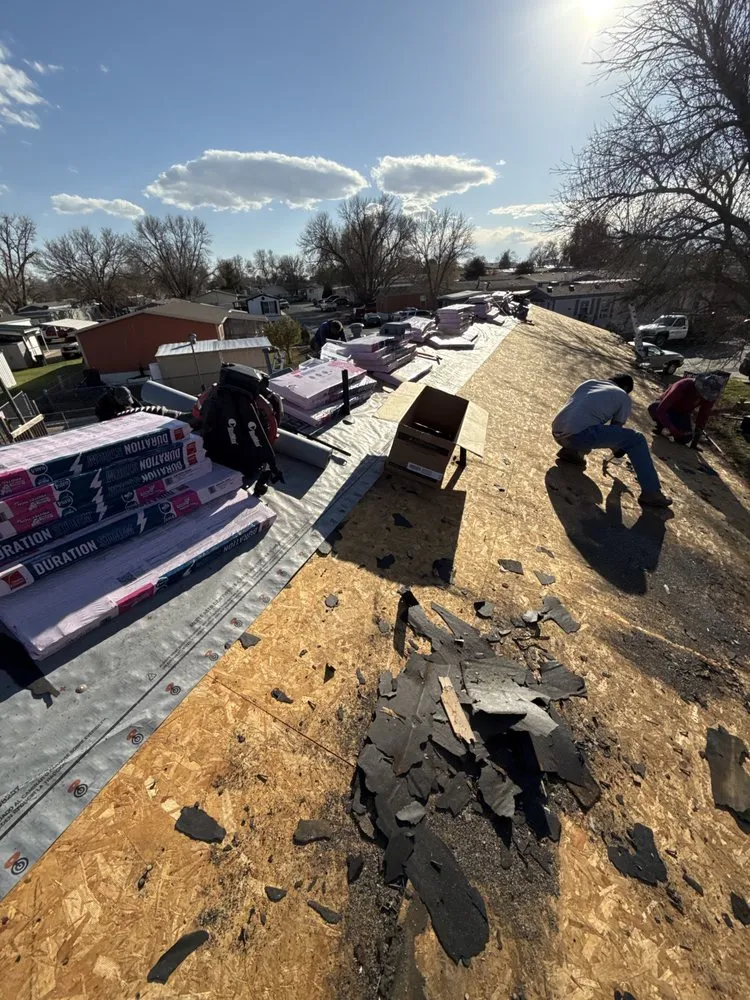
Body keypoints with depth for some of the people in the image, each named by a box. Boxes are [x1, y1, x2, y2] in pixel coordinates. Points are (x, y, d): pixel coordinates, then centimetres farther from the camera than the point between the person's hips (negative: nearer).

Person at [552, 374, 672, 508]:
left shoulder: (590, 381, 30)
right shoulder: (623, 396, 17)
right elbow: (616, 428, 22)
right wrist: (617, 449, 45)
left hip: (557, 433, 6)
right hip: (579, 435, -6)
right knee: (635, 440, 7)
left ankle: (570, 451, 14)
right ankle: (651, 493, 8)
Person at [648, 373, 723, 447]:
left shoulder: (710, 394, -23)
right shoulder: (683, 386, -38)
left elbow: (703, 417, -16)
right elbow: (660, 410, -43)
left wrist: (694, 443, -18)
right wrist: (672, 429, -50)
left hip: (683, 413, 3)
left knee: (685, 439, -21)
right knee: (653, 408, -40)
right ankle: (661, 423, -6)